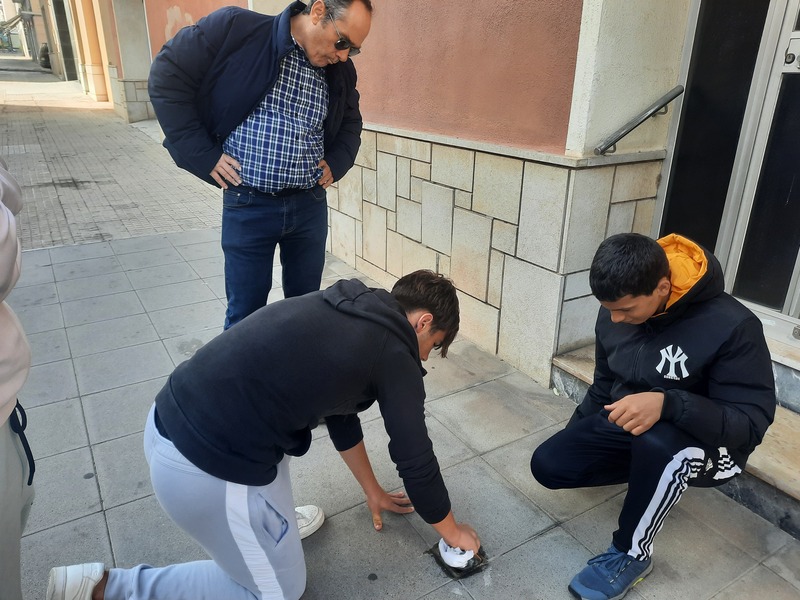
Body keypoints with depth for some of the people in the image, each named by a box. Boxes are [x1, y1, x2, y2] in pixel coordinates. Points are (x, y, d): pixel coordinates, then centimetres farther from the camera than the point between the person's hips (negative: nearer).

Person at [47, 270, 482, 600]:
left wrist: (373, 491, 37)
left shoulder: (343, 311, 16)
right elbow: (415, 461, 0)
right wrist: (452, 532, 20)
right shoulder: (394, 353, -7)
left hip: (169, 421, 9)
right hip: (206, 469, -9)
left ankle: (270, 520, 34)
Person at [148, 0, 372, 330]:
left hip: (310, 205, 4)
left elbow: (350, 123, 23)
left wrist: (335, 163, 6)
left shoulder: (341, 71, 5)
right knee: (245, 314, 7)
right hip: (249, 205, -4)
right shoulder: (235, 28, -10)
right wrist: (204, 154, -10)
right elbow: (167, 77, -6)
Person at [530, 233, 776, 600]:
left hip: (711, 445, -5)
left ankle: (631, 555, -13)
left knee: (657, 443, -40)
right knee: (547, 464, -11)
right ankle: (649, 475, 12)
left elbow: (750, 424, -26)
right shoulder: (615, 314, -9)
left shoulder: (731, 326, -26)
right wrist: (571, 438, 15)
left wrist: (668, 404, -43)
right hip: (625, 427, 6)